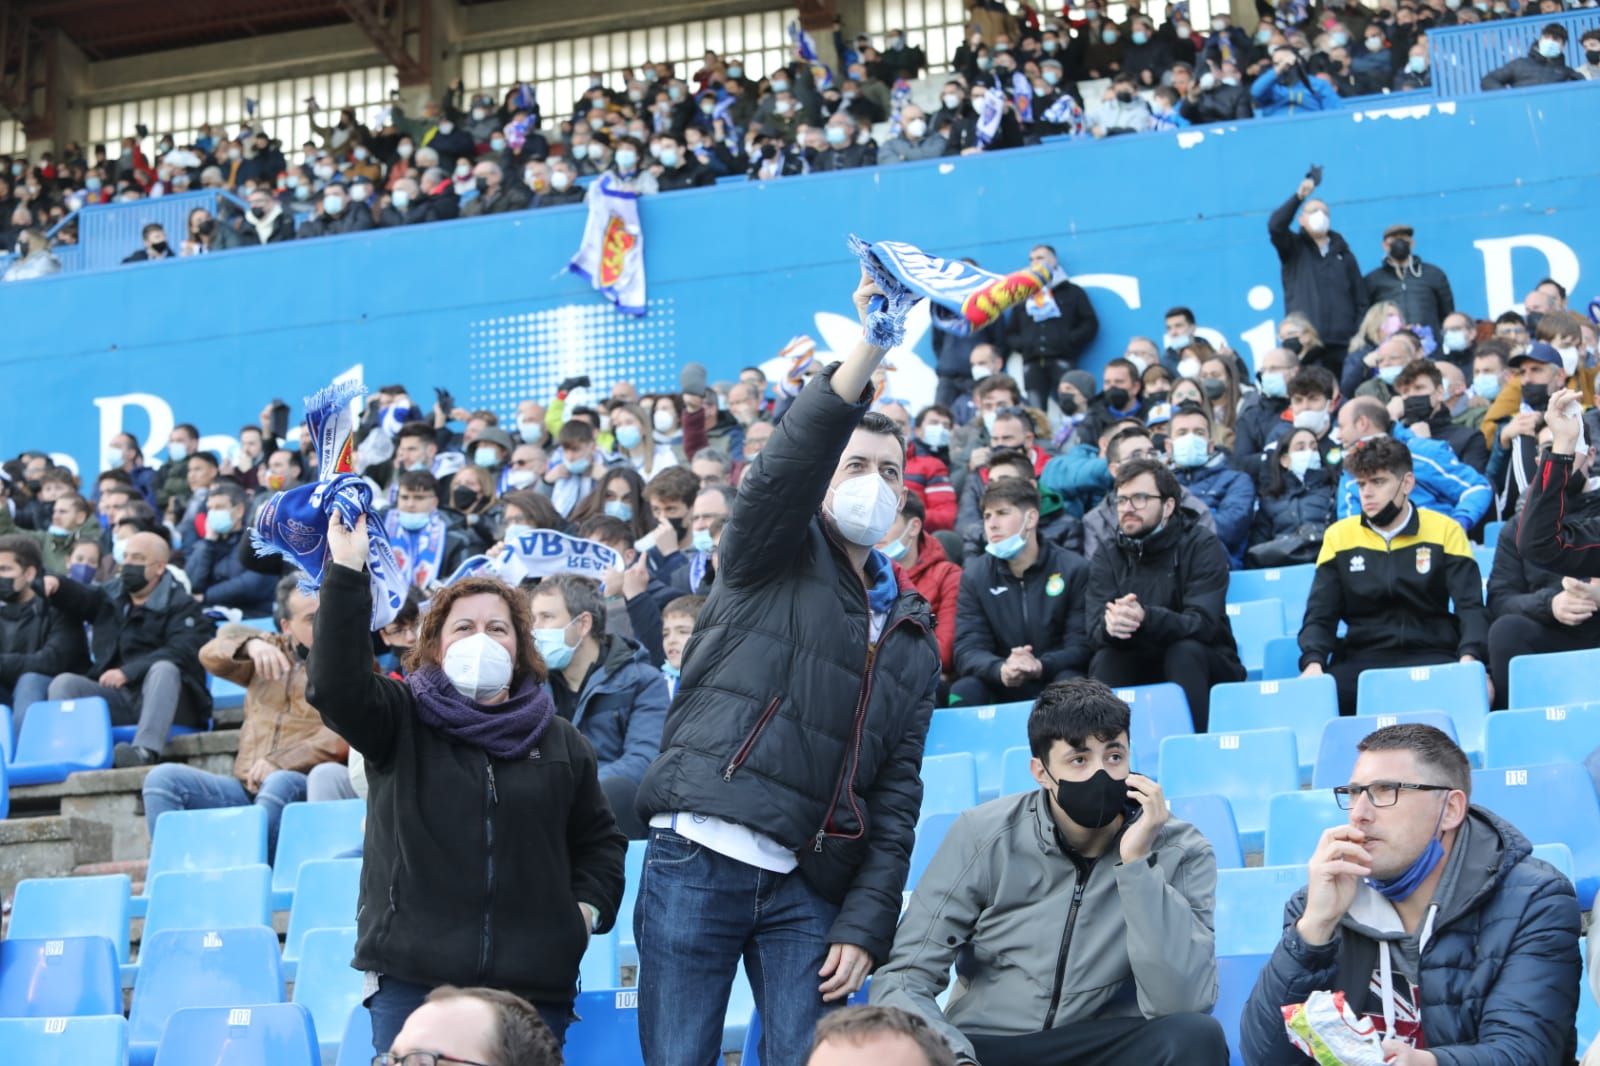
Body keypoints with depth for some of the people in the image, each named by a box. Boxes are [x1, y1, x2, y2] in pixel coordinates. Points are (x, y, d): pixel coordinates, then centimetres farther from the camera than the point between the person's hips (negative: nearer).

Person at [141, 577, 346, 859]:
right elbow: (211, 656, 9)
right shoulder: (272, 651, 21)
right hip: (245, 788, 5)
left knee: (280, 784, -39)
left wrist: (280, 764, -19)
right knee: (163, 778, -13)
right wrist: (252, 644, -13)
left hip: (302, 785, -5)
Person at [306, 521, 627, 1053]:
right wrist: (346, 572, -20)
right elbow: (335, 684, -13)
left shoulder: (562, 743, 15)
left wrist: (588, 906, 7)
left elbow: (600, 840, 25)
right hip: (410, 981, -2)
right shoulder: (400, 722, 7)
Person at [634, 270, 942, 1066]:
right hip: (698, 860, -3)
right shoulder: (775, 558, 8)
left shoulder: (912, 639, 18)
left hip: (808, 889, 3)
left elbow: (897, 798, 12)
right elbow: (785, 467, -15)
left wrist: (865, 925, 0)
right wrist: (869, 345, -26)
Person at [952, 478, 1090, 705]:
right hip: (1000, 687, 1)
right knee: (962, 692, -29)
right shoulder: (974, 576, 3)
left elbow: (1081, 645, -7)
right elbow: (967, 650, -6)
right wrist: (1001, 670, -31)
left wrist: (1040, 666, -30)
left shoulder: (1073, 569, -4)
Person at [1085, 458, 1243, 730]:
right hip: (1140, 669, 2)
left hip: (1201, 666, -2)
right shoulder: (1107, 557, 2)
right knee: (1104, 660, -26)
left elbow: (1202, 624, -25)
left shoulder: (1202, 546, -9)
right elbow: (1094, 631, -13)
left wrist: (1145, 618, -45)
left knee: (1185, 650, -32)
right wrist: (1110, 626, -39)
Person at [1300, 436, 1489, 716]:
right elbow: (1320, 615, 7)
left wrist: (1469, 659, -22)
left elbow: (1470, 606, -1)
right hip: (1361, 658, 1)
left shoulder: (1445, 531, 5)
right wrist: (1313, 663, -15)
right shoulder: (1338, 536, 10)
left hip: (1430, 655, -1)